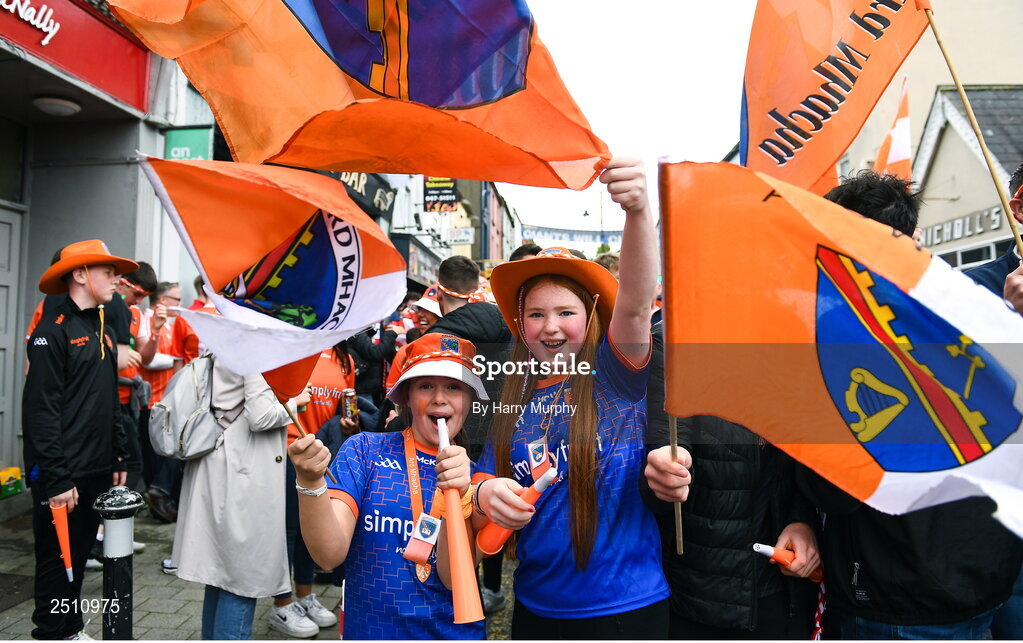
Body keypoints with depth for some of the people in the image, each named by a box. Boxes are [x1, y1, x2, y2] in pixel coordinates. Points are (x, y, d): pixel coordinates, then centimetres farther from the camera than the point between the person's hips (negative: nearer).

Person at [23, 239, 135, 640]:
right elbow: (41, 410, -17)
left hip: (97, 472, 7)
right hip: (62, 476, -7)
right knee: (56, 559, 6)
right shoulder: (53, 331, -12)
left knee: (79, 555, 18)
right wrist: (56, 479, -19)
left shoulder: (104, 332, 12)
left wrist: (119, 458, 13)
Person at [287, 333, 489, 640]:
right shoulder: (364, 450, -6)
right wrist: (310, 481, -28)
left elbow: (453, 578, -11)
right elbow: (330, 555, -13)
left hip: (454, 631, 0)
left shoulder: (476, 472, -3)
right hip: (368, 629, 1)